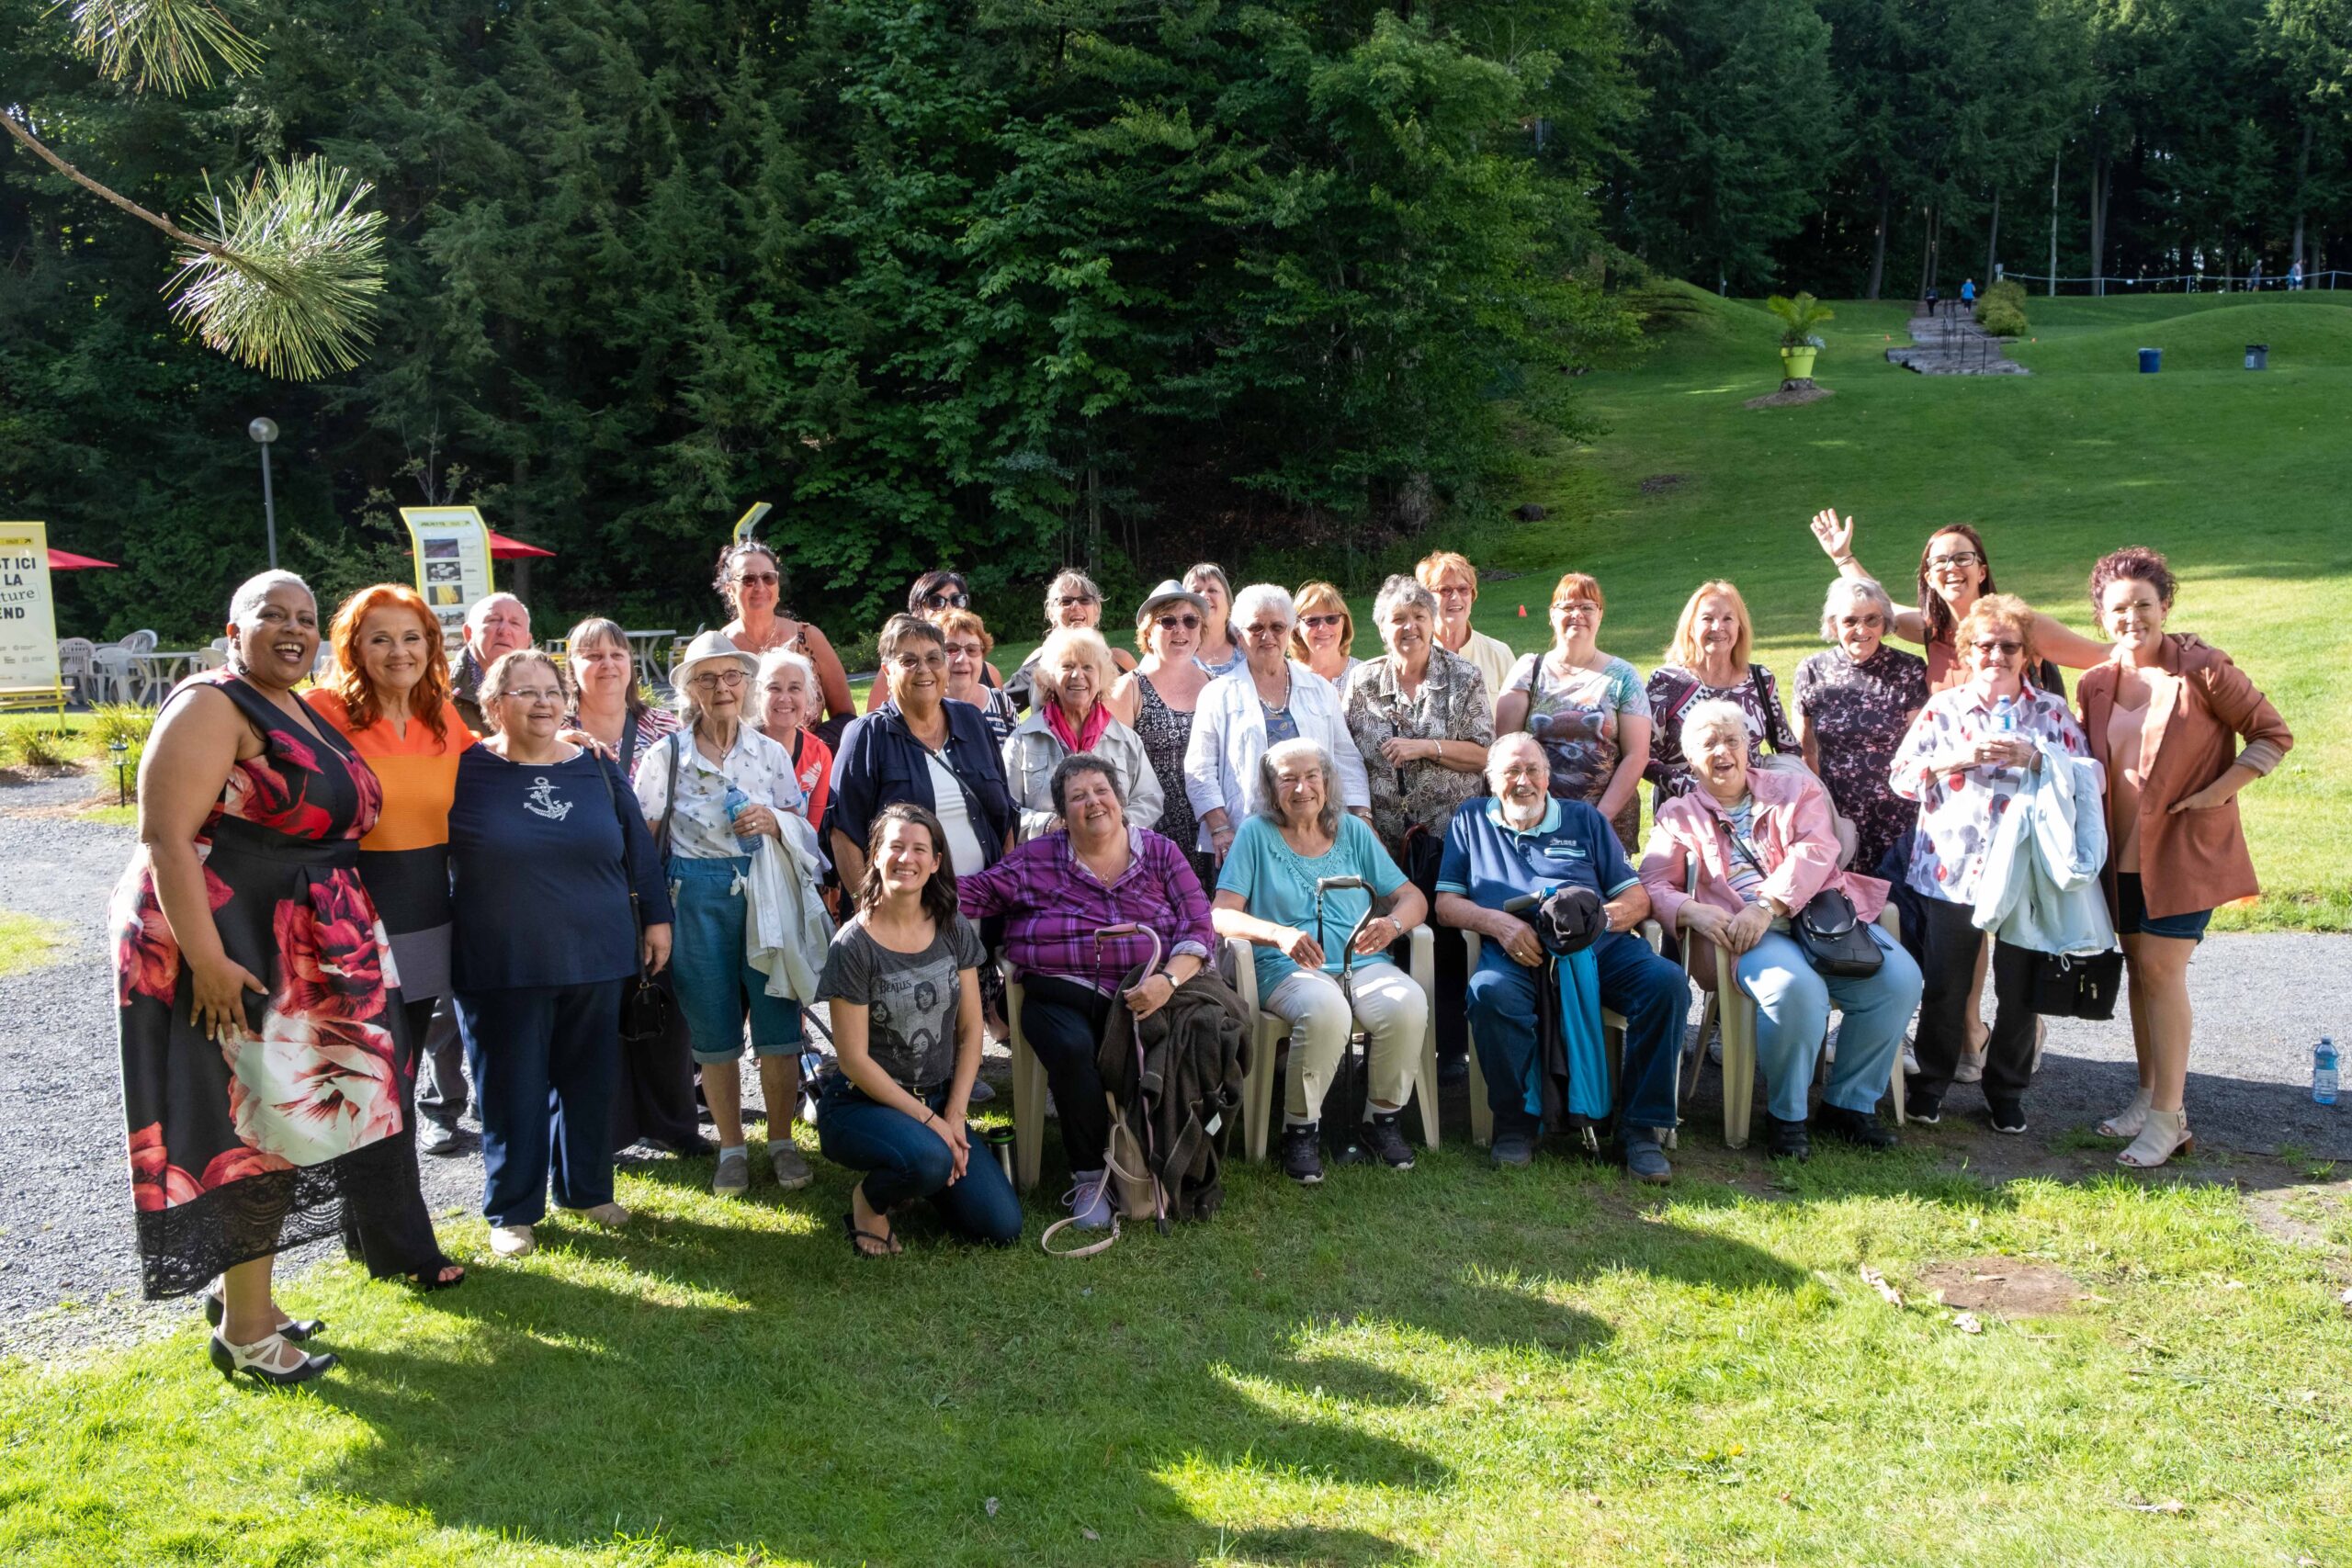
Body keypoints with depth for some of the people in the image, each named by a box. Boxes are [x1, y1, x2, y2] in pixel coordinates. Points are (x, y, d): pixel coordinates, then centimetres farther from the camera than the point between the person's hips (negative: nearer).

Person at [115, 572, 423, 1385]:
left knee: (281, 1122, 15)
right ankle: (244, 1329, 9)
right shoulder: (211, 707, -13)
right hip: (232, 956, -9)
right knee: (254, 1126, -3)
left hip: (303, 955, 9)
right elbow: (165, 839, -21)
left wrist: (346, 942, 18)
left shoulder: (302, 714, 14)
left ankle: (242, 1290, 30)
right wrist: (207, 961, -27)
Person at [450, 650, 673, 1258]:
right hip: (502, 969, -3)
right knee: (512, 1089, 5)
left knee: (590, 1081, 12)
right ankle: (512, 1210, 20)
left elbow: (638, 849, 13)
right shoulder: (465, 770, -5)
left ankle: (586, 1188, 30)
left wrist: (656, 917, 12)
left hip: (595, 959, 3)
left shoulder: (597, 769, 6)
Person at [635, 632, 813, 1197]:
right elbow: (644, 843, 3)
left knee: (778, 1025, -1)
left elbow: (805, 833, 11)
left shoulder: (772, 753, 8)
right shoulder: (665, 756, 3)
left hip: (767, 895, 1)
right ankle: (731, 1147, 20)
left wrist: (774, 823, -10)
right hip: (697, 901, -1)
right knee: (715, 1033, 5)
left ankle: (782, 1141, 15)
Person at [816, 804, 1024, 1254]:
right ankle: (869, 1200, -2)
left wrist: (954, 1114, -7)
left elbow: (970, 1031, 5)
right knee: (930, 1159, -36)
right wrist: (928, 1121, -15)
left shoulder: (954, 931, 1)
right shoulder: (853, 945, -13)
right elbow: (855, 1059, -14)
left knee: (1002, 1228, -9)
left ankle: (914, 1176, 18)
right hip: (862, 1104, -5)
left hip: (939, 1101, 5)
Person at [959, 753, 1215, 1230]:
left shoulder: (1160, 853, 14)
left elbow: (1198, 926, 5)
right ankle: (1088, 1176, -13)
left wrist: (1168, 979, -13)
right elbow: (977, 893, 7)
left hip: (1142, 994, 0)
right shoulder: (1036, 860, 15)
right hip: (1061, 996, 0)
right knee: (1072, 1049, -33)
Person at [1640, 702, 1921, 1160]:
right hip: (1748, 934, -3)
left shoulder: (1795, 790, 18)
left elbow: (1815, 850, 0)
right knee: (1794, 989, -35)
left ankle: (1849, 1104, -5)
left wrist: (1768, 905, -17)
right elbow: (1653, 885, 7)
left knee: (1899, 977, -23)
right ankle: (1786, 1114, -13)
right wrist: (1692, 911, -17)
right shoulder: (1679, 816, 18)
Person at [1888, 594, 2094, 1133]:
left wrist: (2032, 758, -18)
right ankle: (1930, 1081, 23)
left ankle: (2007, 1091, 25)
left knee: (2020, 992, 8)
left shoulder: (2053, 711, 6)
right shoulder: (1942, 709, 5)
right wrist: (1958, 759, -15)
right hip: (1951, 870, 0)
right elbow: (1901, 776, -1)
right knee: (1944, 987, 6)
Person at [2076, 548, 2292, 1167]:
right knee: (2140, 969, 11)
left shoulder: (2201, 668, -10)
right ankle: (2148, 1093, 23)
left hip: (2185, 847, -6)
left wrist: (2217, 792, -14)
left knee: (2161, 969, -10)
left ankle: (2168, 1118, -4)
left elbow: (2273, 734, -6)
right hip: (2123, 850, 6)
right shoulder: (2095, 686, 6)